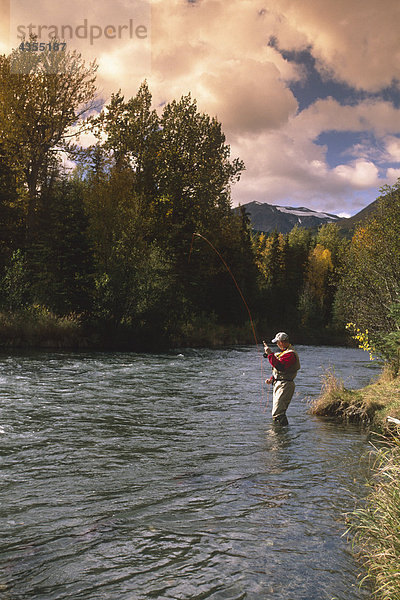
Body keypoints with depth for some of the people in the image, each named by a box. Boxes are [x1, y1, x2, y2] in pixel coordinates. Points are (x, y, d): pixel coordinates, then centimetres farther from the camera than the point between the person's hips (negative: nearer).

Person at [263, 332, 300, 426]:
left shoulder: (290, 354, -17)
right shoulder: (284, 351, 19)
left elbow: (280, 367, -31)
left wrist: (270, 354, -28)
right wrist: (271, 379, 17)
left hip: (285, 385, -11)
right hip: (278, 383, 11)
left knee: (278, 413, -17)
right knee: (276, 412, 15)